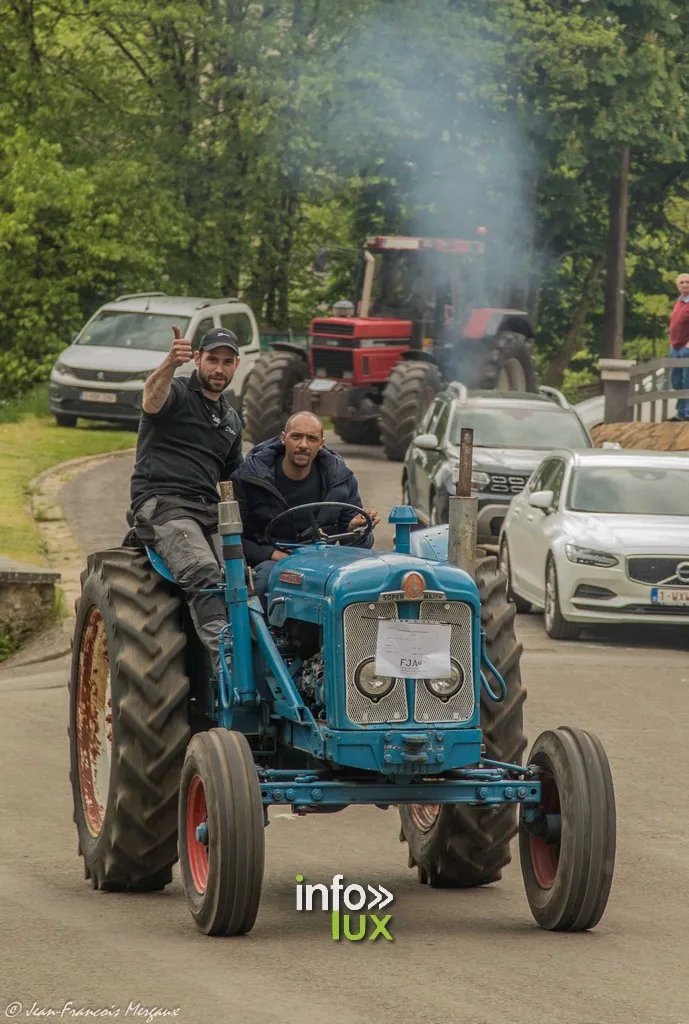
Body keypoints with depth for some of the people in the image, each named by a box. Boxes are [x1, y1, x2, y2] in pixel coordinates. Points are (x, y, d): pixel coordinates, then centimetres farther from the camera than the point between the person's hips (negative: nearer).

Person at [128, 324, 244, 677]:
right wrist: (171, 364, -47)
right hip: (162, 505, -7)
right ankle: (223, 663, -44)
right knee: (204, 577, -31)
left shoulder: (231, 419, 25)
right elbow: (152, 397, -25)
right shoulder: (176, 392, 2)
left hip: (210, 513, 7)